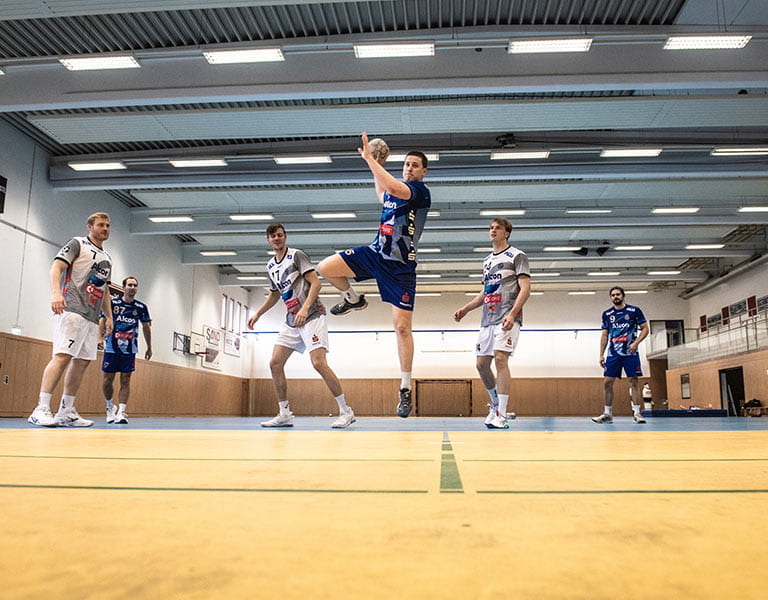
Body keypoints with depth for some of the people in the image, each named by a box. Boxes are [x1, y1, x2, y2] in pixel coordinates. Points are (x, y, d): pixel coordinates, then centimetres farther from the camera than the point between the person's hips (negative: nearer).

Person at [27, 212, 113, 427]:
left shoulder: (107, 258, 25)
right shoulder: (77, 244, 5)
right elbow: (56, 267, -7)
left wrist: (109, 317, 19)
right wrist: (57, 293, -24)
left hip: (93, 317, 8)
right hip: (72, 310, -8)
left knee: (83, 360, 3)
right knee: (63, 356, -18)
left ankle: (66, 412, 7)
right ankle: (41, 409, -18)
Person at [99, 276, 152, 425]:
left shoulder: (141, 307, 5)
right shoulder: (112, 303, -1)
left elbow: (146, 327, 13)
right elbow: (102, 320, -2)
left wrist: (149, 348, 15)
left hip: (130, 350, 1)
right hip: (111, 347, -1)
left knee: (125, 381, -2)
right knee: (108, 379, 4)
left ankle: (121, 412, -2)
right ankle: (110, 406, 27)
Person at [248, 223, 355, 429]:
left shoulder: (297, 255, -4)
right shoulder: (270, 266, 17)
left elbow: (316, 283, -12)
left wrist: (305, 309, -23)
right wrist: (257, 314, 24)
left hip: (312, 316, -8)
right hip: (291, 321, 8)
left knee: (318, 363, -18)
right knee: (275, 363, 0)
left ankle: (346, 412, -8)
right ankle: (284, 415, 9)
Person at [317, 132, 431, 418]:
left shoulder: (421, 191, -11)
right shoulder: (392, 192, 11)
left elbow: (394, 188, -32)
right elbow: (382, 196, 36)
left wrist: (369, 158, -26)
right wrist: (377, 165, 27)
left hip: (400, 267, -6)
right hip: (374, 253, 6)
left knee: (402, 326, -5)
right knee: (324, 268, -9)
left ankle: (406, 389, 6)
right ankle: (354, 299, 22)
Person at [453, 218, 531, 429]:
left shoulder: (517, 256, 1)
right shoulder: (487, 260, 23)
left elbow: (525, 288, -9)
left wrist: (512, 313, -22)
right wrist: (465, 309, 18)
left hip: (507, 318, -8)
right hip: (487, 320, 8)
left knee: (500, 359, -18)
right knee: (481, 364, 6)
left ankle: (501, 416, -15)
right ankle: (496, 405, 26)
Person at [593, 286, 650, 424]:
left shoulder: (634, 311, 1)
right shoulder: (607, 314, 10)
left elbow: (645, 328, 2)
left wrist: (636, 342, -14)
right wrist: (601, 355, 7)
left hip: (630, 353, -3)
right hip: (613, 353, 3)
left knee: (633, 382, -4)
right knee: (607, 382, -2)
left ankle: (637, 413, 1)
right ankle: (608, 414, 5)